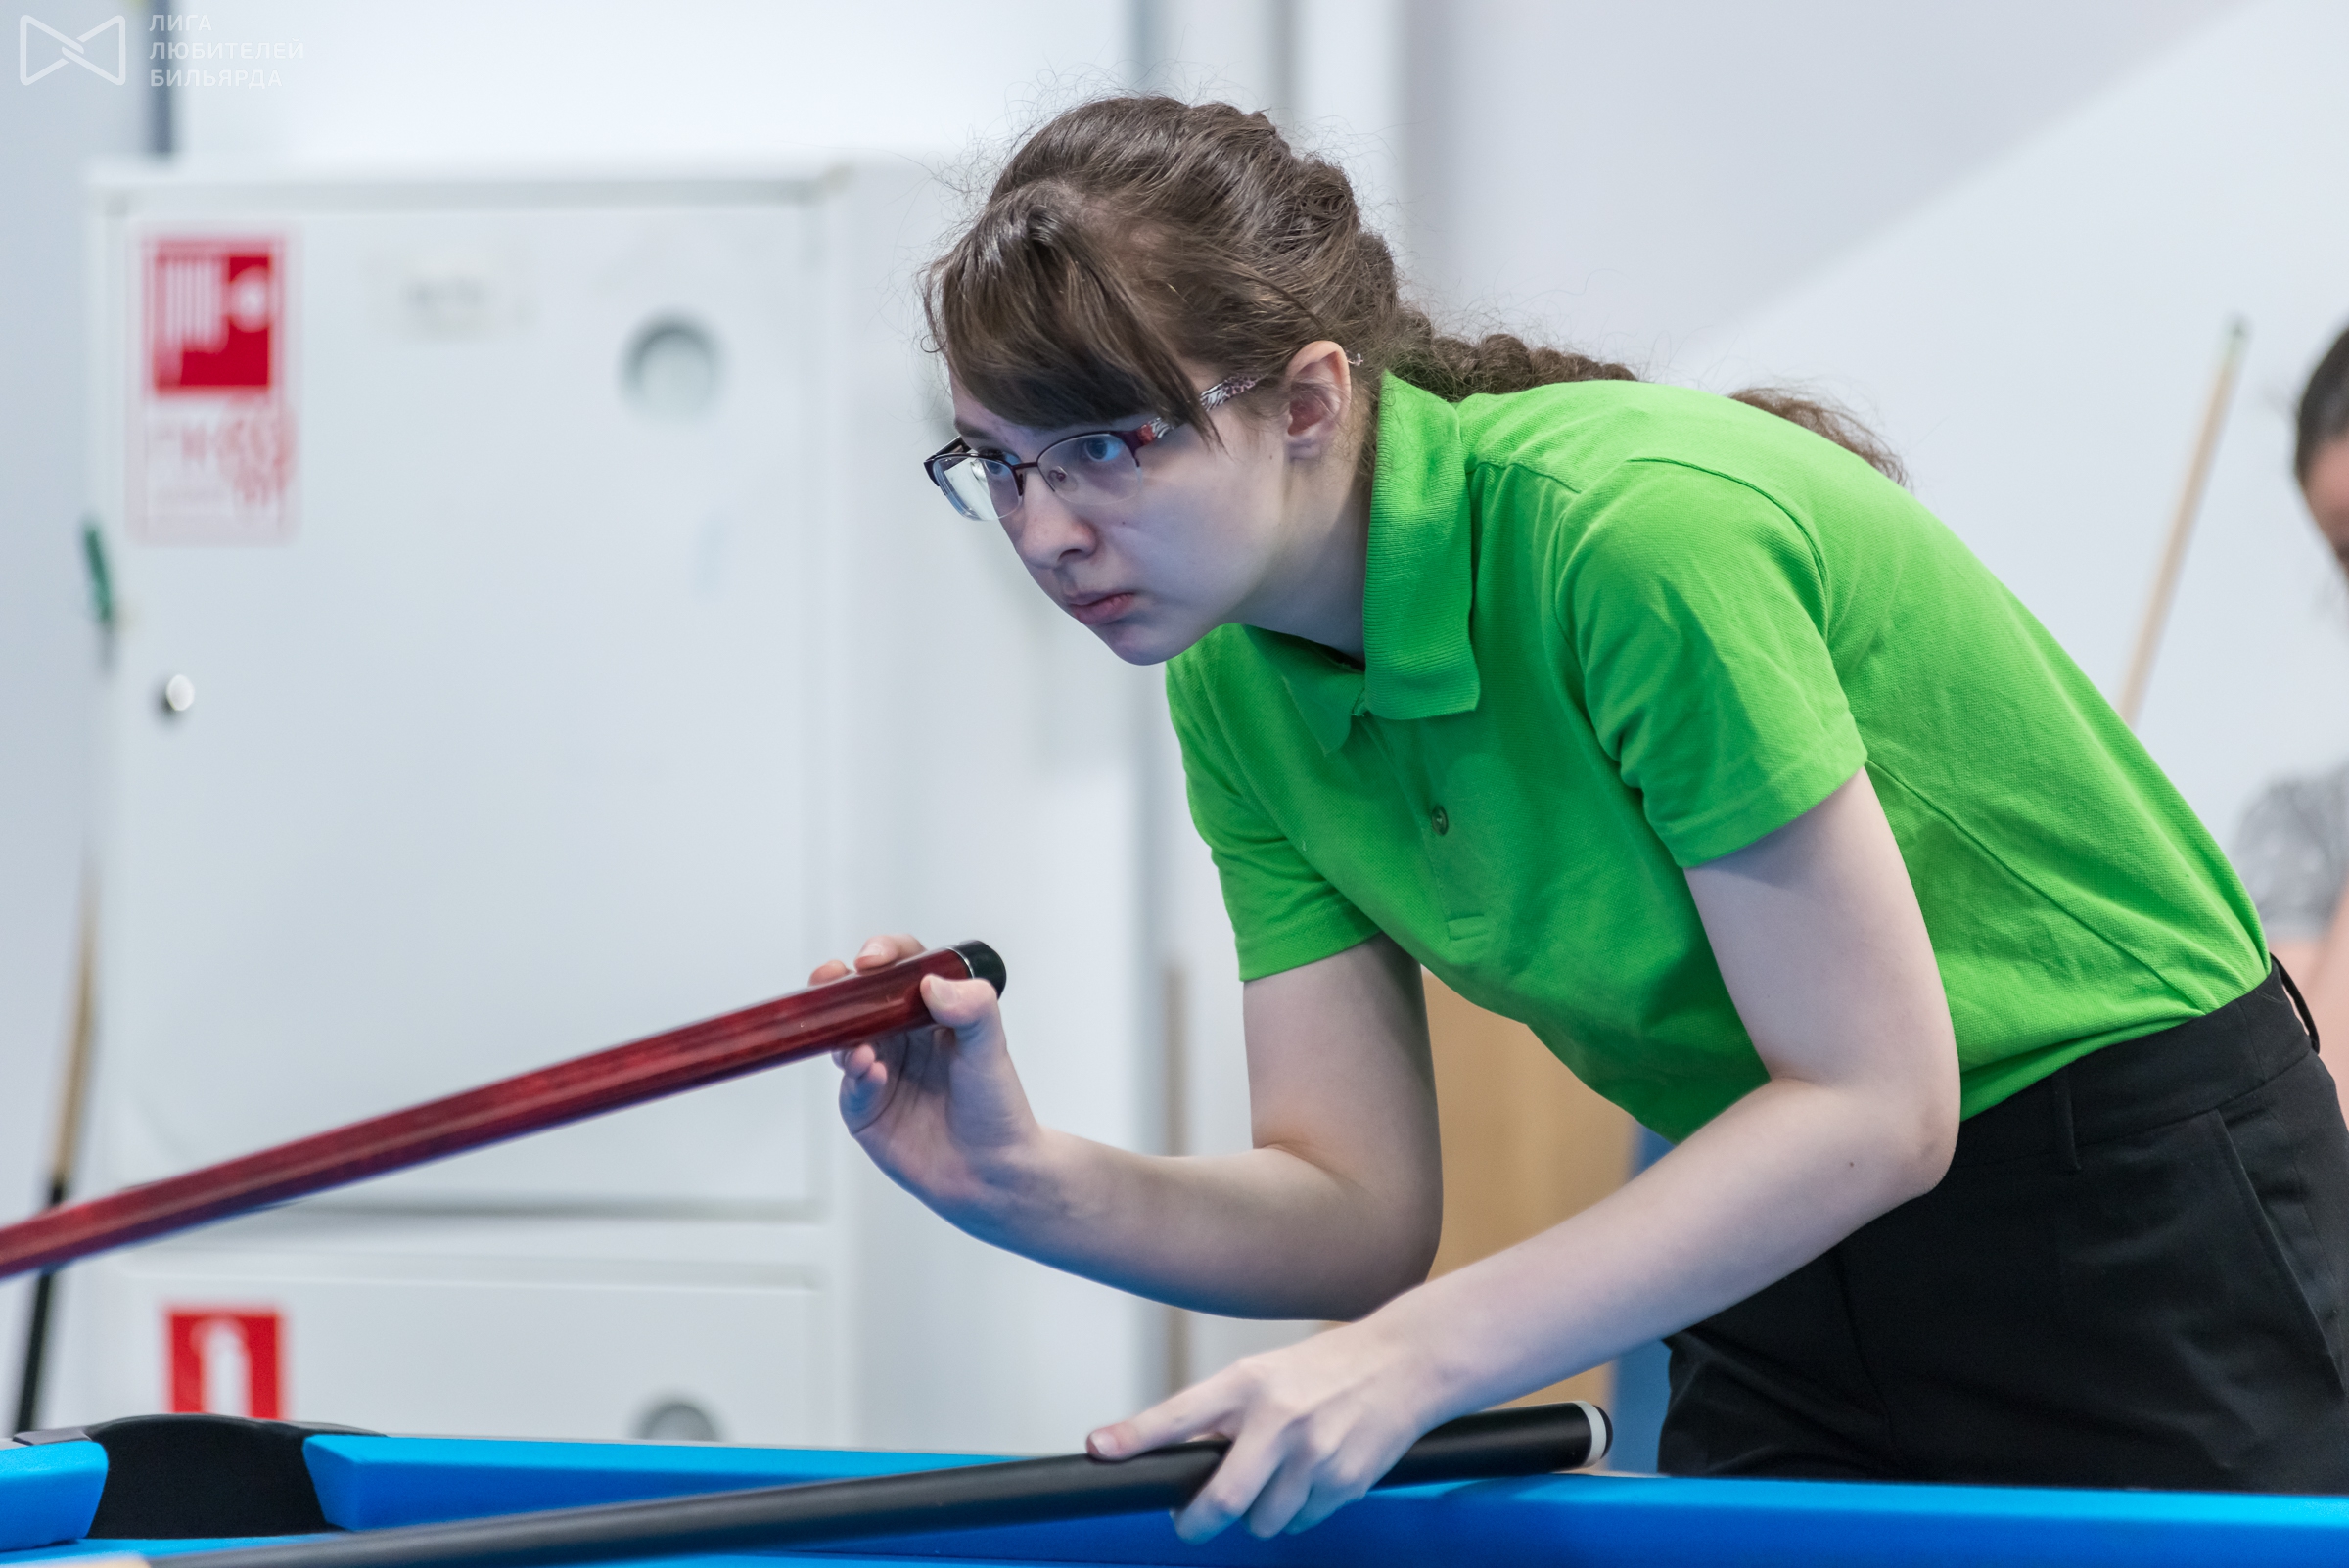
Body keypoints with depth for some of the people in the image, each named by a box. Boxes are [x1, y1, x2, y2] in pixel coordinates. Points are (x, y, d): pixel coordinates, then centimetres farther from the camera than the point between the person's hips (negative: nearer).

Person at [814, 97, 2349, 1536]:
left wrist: (1415, 1357, -33)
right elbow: (1362, 1211, -6)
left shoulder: (1641, 532, -30)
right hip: (1789, 1252, 7)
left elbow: (1874, 1103, -28)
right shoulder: (1233, 693, -6)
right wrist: (1024, 1184, -25)